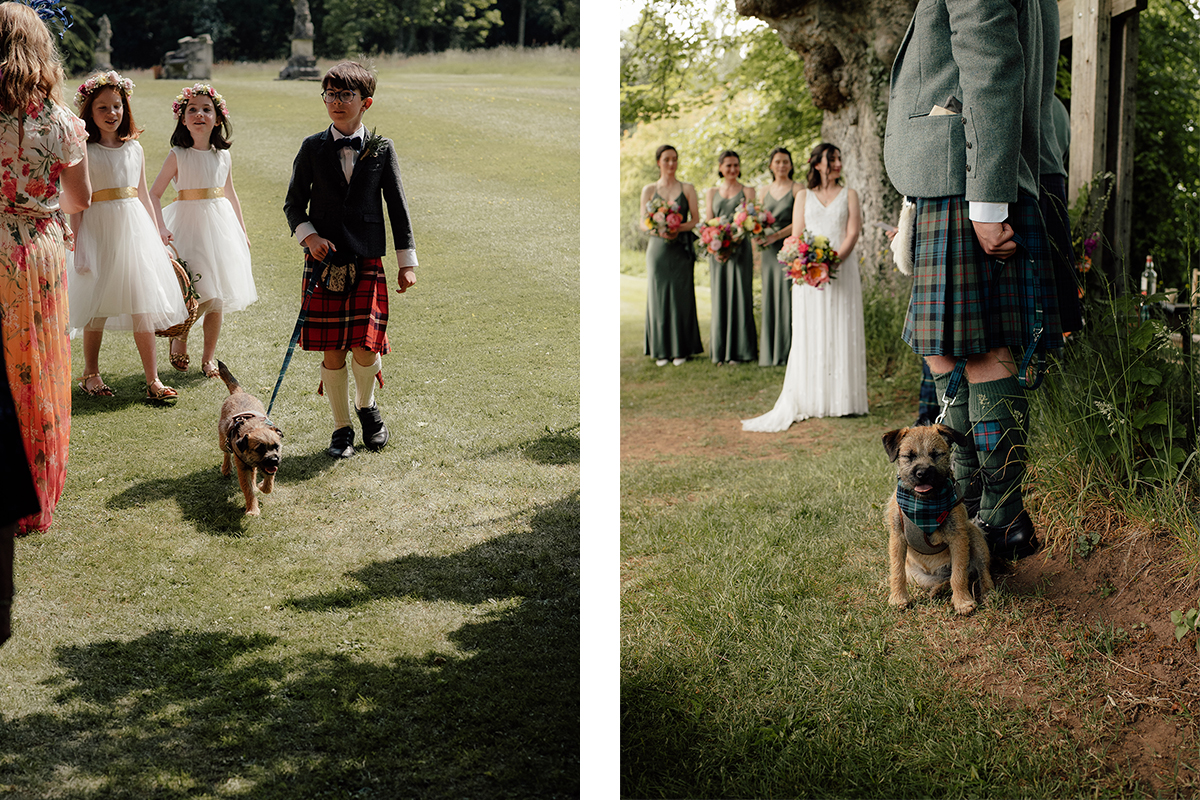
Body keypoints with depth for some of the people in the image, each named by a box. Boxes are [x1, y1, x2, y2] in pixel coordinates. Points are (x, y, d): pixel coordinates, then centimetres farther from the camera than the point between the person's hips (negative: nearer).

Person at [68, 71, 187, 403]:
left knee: (144, 305, 0)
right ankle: (90, 373, 21)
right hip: (100, 229, -3)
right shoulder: (85, 152, -3)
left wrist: (157, 236, 15)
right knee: (98, 306, 5)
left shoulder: (135, 149, 10)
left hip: (135, 227, 4)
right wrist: (78, 244, -10)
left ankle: (152, 379, 2)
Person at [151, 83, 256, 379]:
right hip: (188, 223, -4)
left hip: (220, 224, 4)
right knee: (196, 296, -11)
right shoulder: (178, 156, -5)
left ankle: (209, 357, 16)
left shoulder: (223, 157, 7)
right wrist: (161, 228, -16)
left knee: (218, 298, 4)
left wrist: (242, 231, 23)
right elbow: (154, 194, -5)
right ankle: (178, 338, 17)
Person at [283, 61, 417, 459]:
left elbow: (398, 207, 6)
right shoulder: (312, 148, 5)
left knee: (365, 349, -8)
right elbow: (293, 203, 10)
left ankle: (366, 404, 23)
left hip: (367, 265, -1)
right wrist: (309, 235, -9)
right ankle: (341, 428, 19)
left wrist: (407, 262, 3)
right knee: (332, 352, 2)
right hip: (323, 263, 1)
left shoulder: (382, 150, 4)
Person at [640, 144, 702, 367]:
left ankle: (681, 350, 5)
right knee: (658, 296, 0)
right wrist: (659, 231, -16)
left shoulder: (687, 189, 8)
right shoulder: (649, 190, 9)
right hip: (658, 248, 0)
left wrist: (678, 229, -18)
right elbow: (643, 222, 4)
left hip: (681, 249, 0)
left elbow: (695, 220, 2)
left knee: (681, 297, -2)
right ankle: (661, 350, 6)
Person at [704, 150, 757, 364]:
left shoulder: (747, 191, 4)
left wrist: (731, 246, -19)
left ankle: (738, 349, -1)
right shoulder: (712, 193, 14)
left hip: (739, 248, -3)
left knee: (738, 295, -4)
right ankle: (720, 350, 8)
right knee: (719, 296, 3)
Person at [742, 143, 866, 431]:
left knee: (841, 333, -3)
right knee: (810, 335, -2)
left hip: (843, 270, 0)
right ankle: (809, 402, -1)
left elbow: (853, 233, 1)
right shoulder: (803, 196, 13)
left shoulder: (849, 195, 11)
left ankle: (843, 400, 1)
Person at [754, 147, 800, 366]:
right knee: (770, 297, 5)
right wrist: (757, 236, -5)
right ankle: (770, 352, 11)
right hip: (769, 250, 5)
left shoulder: (797, 189, -2)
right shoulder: (764, 191, 15)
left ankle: (787, 352, -1)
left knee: (787, 297, -7)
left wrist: (777, 235, -18)